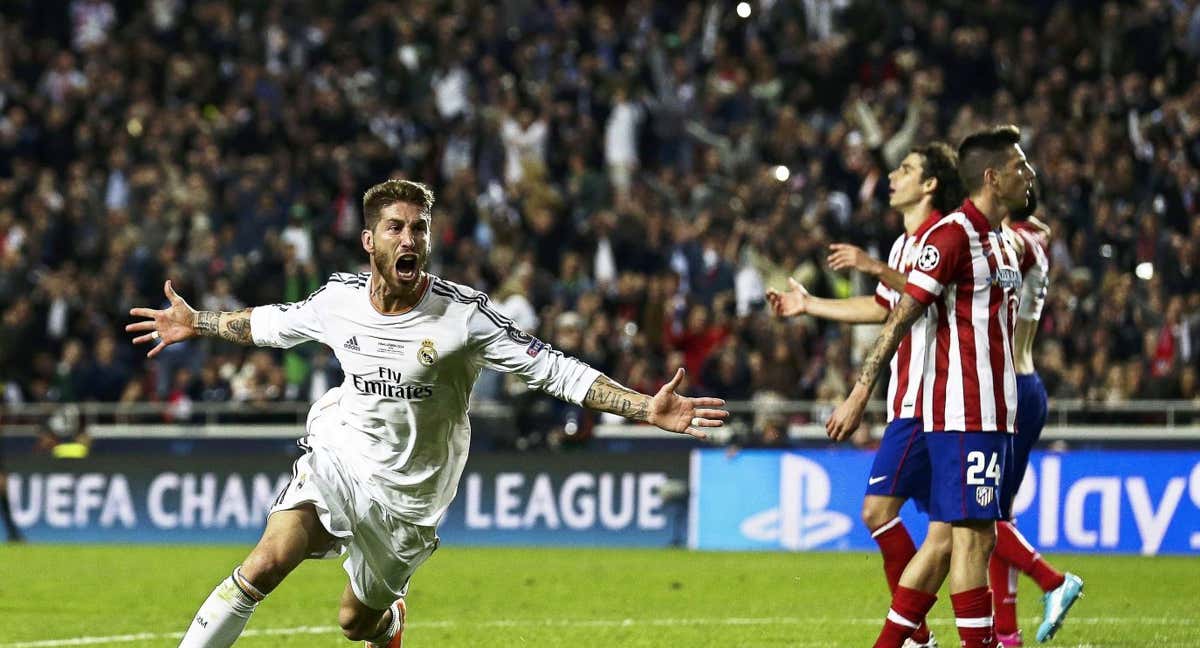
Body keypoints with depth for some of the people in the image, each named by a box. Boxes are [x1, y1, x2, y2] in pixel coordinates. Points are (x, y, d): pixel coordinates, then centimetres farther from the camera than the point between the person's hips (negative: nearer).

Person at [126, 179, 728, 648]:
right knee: (267, 562, -23)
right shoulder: (339, 297, -7)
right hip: (334, 458, 1)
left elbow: (554, 370, -20)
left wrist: (650, 409, -29)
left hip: (406, 494, -1)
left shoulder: (464, 314, -19)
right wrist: (197, 322, 24)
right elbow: (276, 324, 16)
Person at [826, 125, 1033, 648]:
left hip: (991, 416, 9)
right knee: (973, 536, -9)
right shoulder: (952, 234, -11)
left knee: (945, 538, 9)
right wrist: (860, 394, -16)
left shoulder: (1002, 242, 18)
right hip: (962, 413, -9)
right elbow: (902, 316, -14)